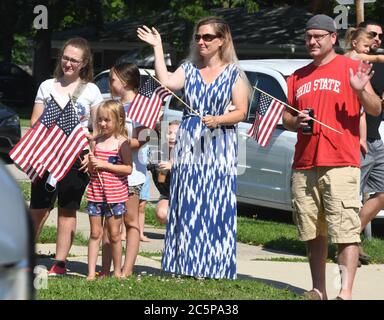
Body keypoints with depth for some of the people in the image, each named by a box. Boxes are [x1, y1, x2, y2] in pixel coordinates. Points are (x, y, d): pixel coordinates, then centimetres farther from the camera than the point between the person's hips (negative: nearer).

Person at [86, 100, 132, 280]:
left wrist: (104, 165, -16)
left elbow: (128, 168, -13)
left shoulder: (122, 143, -8)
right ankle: (91, 272, 5)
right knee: (95, 233, 5)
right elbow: (90, 169, 13)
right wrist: (90, 162, -11)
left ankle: (117, 271, 16)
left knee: (114, 234, 4)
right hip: (95, 192, 4)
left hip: (115, 195, -4)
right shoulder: (96, 141, 7)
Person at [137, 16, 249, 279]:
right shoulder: (189, 69, 12)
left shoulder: (234, 73, 4)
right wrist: (158, 48, -5)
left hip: (219, 150, -3)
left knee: (216, 206, -6)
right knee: (188, 207, -1)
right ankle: (187, 264, 2)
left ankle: (214, 266, -3)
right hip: (189, 146, 3)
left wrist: (218, 120, -19)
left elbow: (241, 112, -2)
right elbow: (167, 82, -8)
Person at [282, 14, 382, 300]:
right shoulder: (298, 77, 18)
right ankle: (318, 290, 14)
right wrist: (296, 122, 2)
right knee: (313, 233, 8)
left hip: (341, 164, -5)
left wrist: (361, 91, -22)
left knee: (346, 231, -12)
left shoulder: (350, 68, 2)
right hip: (304, 166, 6)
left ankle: (346, 292, -16)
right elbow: (286, 117, 25)